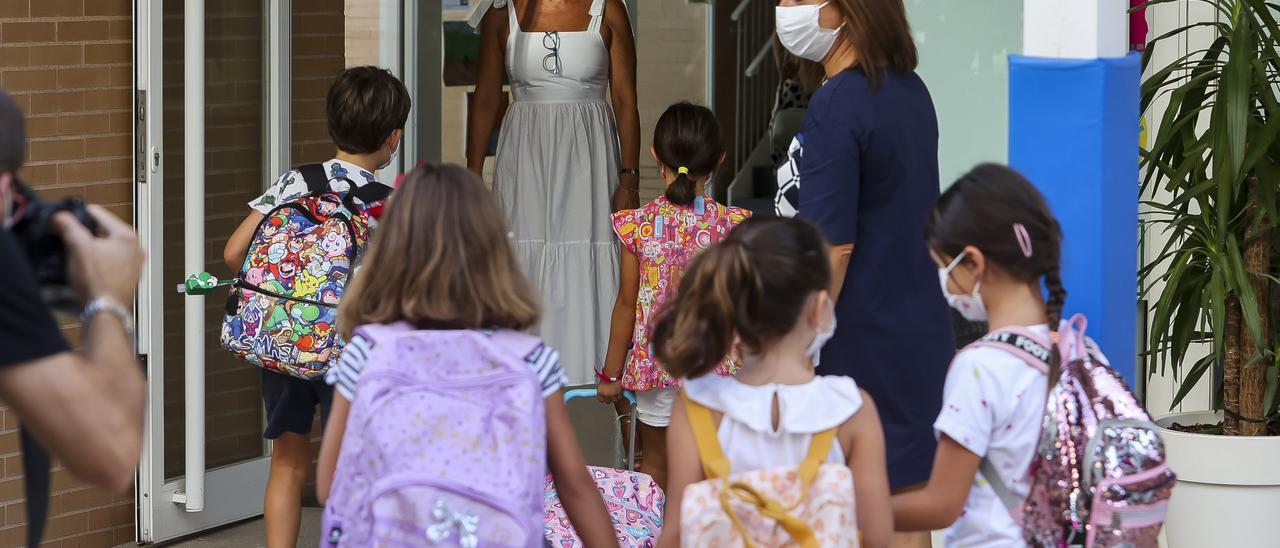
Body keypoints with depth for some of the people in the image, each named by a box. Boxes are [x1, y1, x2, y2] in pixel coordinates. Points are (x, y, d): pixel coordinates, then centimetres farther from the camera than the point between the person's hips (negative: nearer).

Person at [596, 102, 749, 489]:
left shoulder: (638, 225, -9)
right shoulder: (731, 225, -9)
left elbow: (626, 304, -3)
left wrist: (612, 373, 7)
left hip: (655, 366, 0)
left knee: (656, 467, 15)